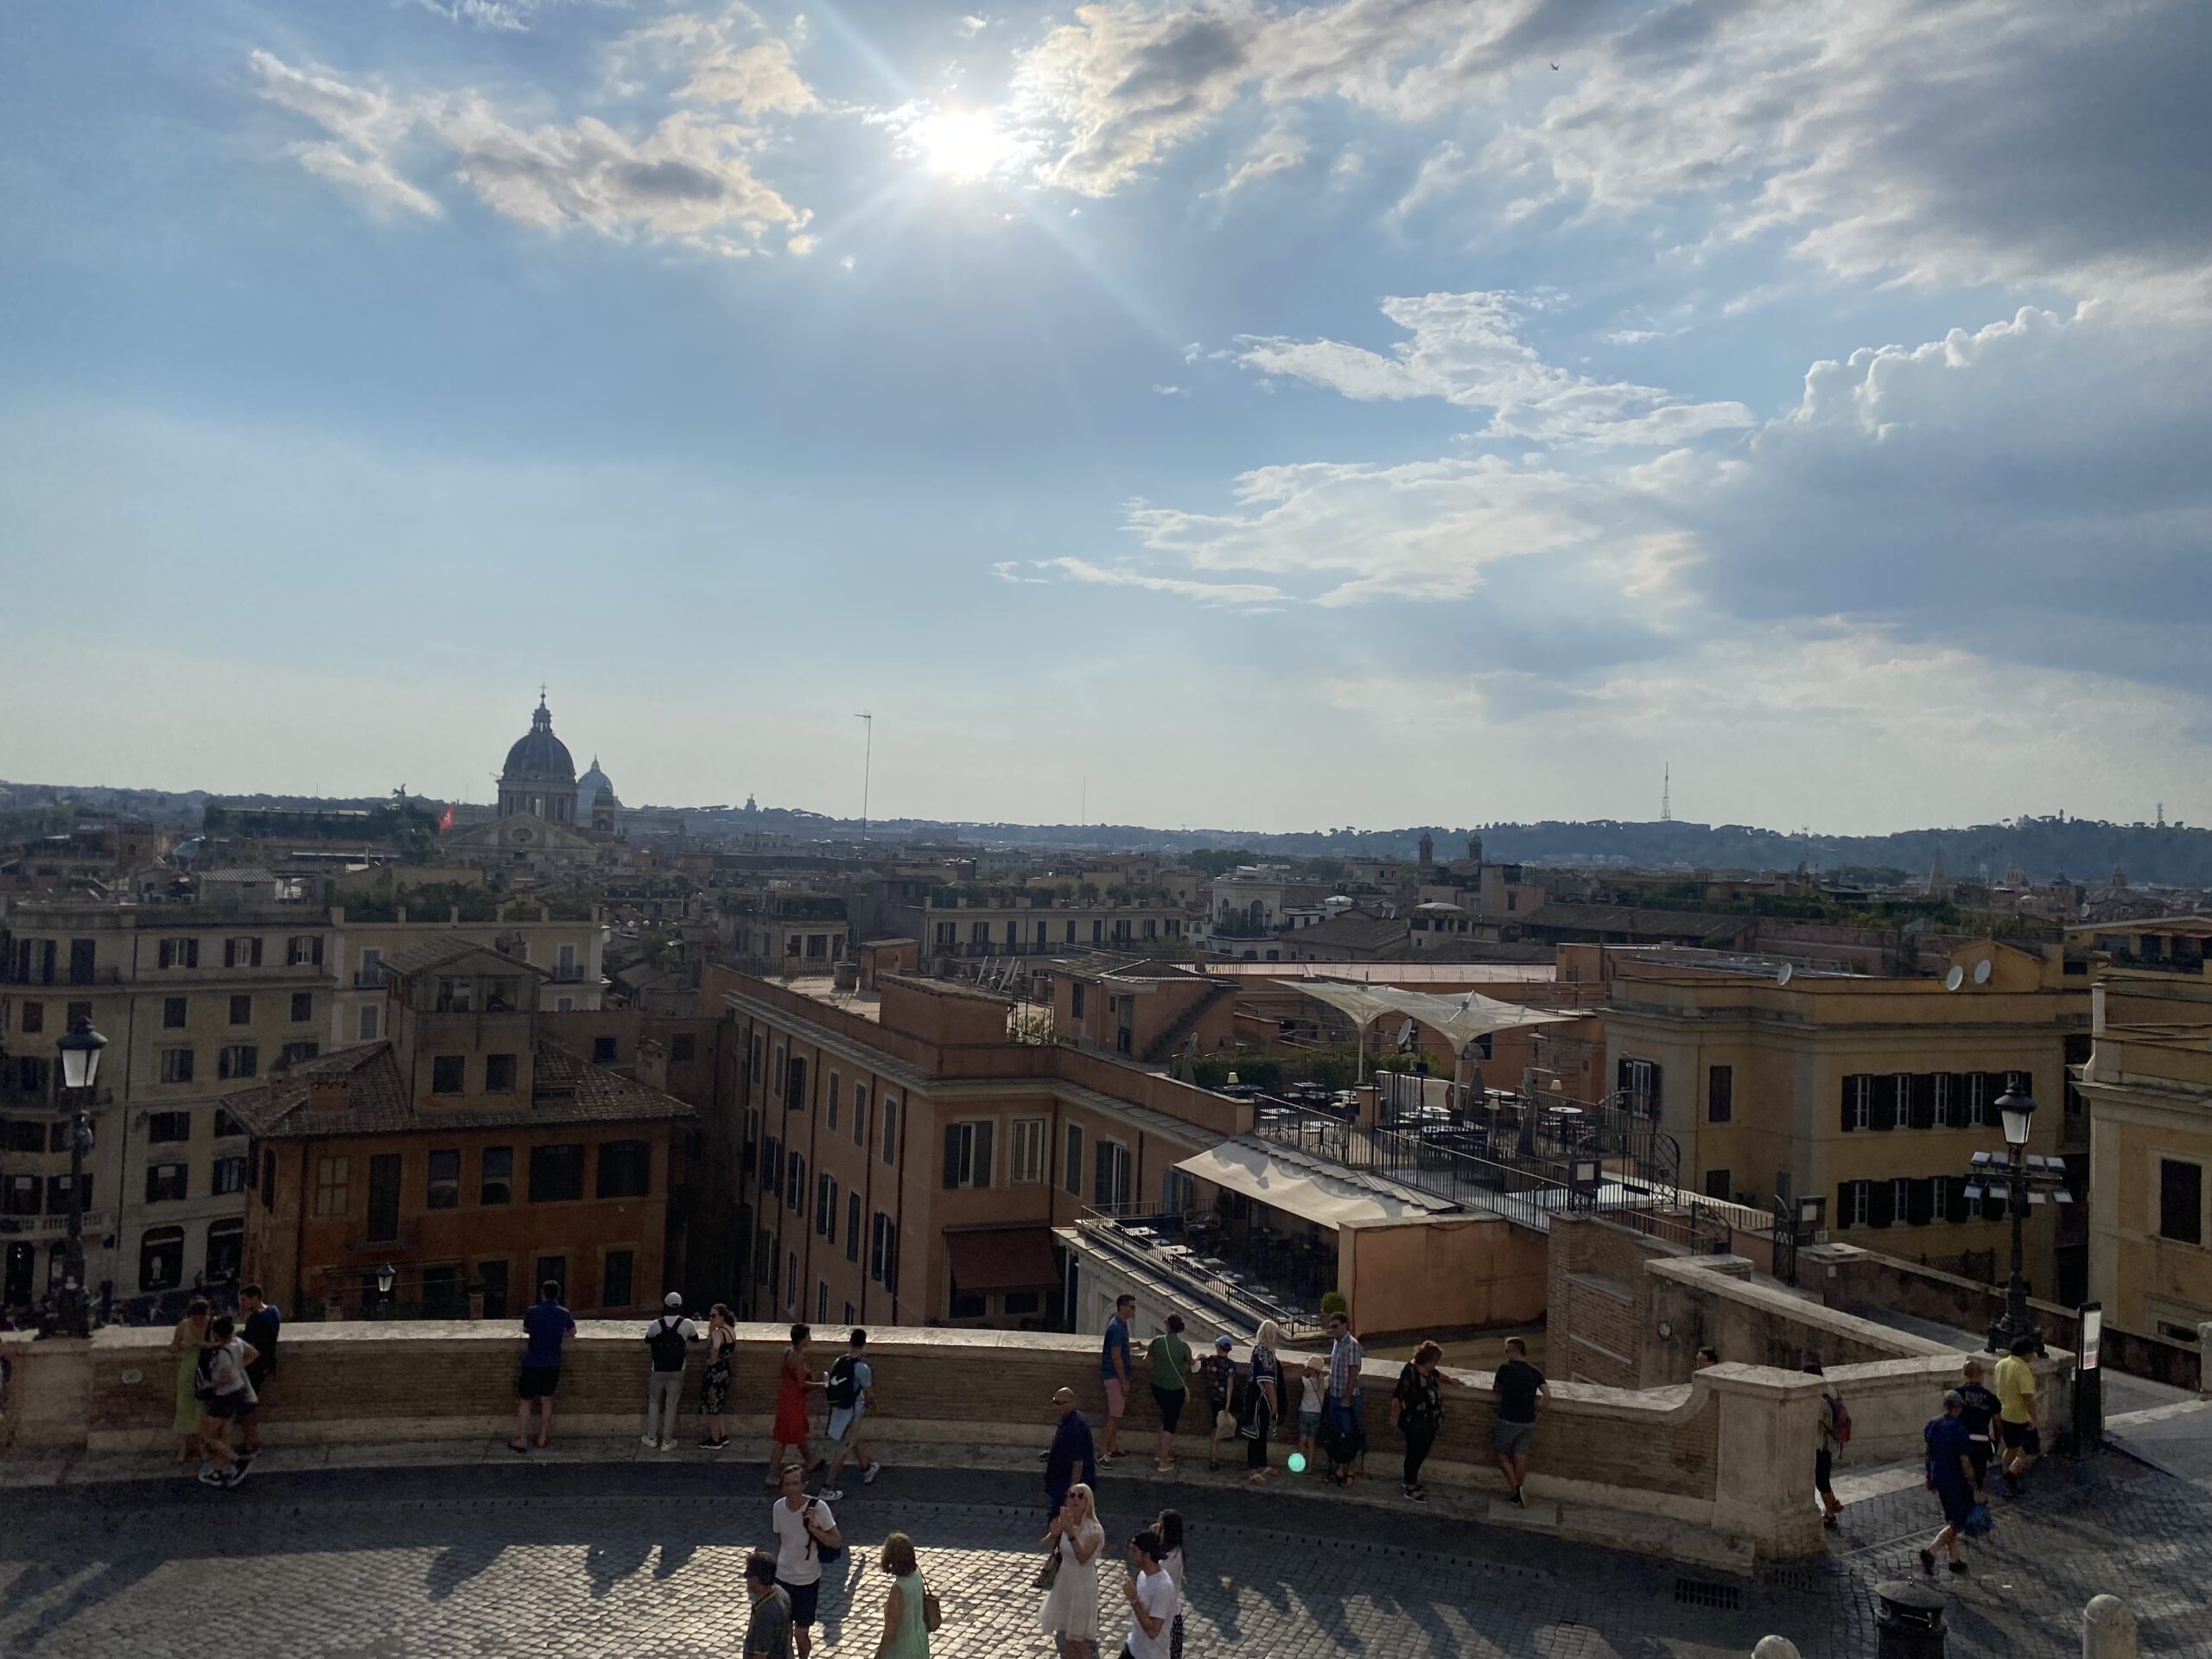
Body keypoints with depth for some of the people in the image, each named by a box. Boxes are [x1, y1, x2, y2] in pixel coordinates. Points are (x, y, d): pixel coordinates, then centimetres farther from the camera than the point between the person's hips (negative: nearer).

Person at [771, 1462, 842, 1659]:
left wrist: (813, 1528, -28)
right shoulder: (779, 1506, -7)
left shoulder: (818, 1507, -20)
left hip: (807, 1581, -3)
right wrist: (777, 1567, 15)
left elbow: (837, 1542, -15)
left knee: (801, 1633, 4)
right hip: (782, 1577, 4)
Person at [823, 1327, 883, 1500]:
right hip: (852, 1412, -7)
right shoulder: (862, 1368, -21)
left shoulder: (839, 1361, -4)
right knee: (843, 1449, 4)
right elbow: (869, 1394, -14)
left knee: (854, 1441, 25)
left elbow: (829, 1386, 5)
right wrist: (871, 1405, 7)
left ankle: (868, 1468, 45)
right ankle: (828, 1488, 7)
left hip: (837, 1408, 7)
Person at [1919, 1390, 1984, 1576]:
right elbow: (1965, 1463, -20)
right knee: (1957, 1524, 3)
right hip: (1956, 1483, -7)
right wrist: (1975, 1489, -11)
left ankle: (1954, 1560, 26)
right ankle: (1930, 1552, -9)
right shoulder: (1958, 1430, -22)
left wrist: (1930, 1478, 23)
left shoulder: (1932, 1426, 1)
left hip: (1939, 1480, 7)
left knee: (1951, 1521, 19)